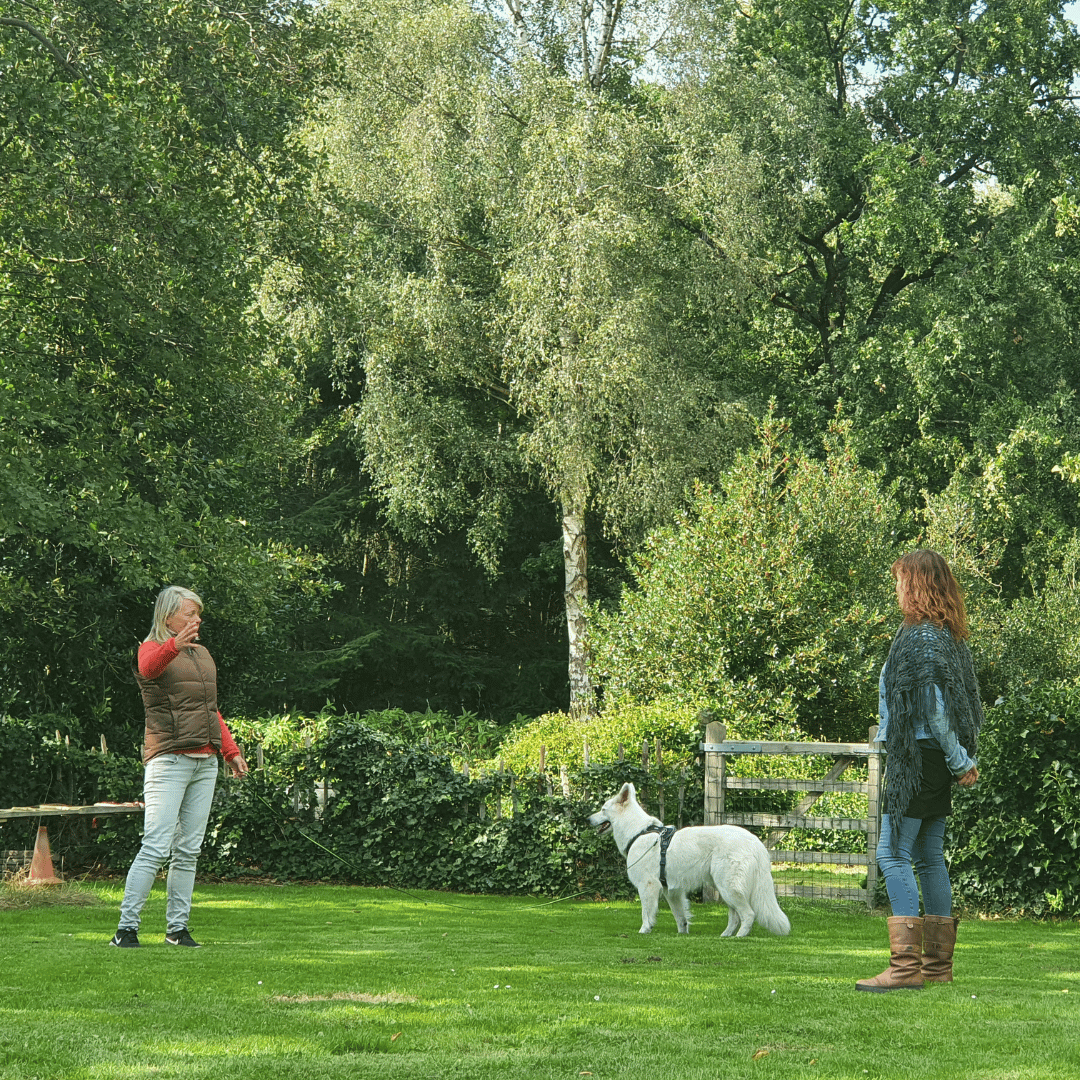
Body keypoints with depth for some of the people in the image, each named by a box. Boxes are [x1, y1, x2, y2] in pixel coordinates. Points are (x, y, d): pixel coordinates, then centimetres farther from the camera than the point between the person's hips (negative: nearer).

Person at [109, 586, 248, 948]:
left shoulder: (202, 654, 21)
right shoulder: (152, 650, -1)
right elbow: (149, 665, -28)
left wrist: (231, 751, 21)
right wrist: (174, 645, -48)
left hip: (205, 761, 7)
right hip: (169, 759, -7)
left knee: (189, 850, 6)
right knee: (156, 847, -13)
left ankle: (177, 928, 11)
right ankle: (126, 928, -11)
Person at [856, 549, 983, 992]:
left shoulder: (922, 637, -16)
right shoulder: (948, 635, 14)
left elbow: (933, 706, -18)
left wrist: (960, 760, -10)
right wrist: (961, 759, 11)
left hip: (917, 757, -10)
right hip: (936, 758, 10)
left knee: (893, 854, -11)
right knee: (929, 856, 13)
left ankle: (906, 966, -16)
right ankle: (938, 963, 17)